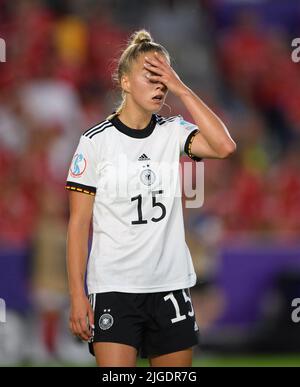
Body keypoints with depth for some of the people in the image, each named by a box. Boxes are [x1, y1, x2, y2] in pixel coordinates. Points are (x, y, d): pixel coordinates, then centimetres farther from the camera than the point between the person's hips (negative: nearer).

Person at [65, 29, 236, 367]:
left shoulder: (173, 132, 6)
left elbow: (224, 147, -14)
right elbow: (78, 224, -3)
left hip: (171, 287, 4)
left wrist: (181, 89, -12)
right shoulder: (97, 140, -4)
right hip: (113, 288, -4)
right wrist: (77, 296, -9)